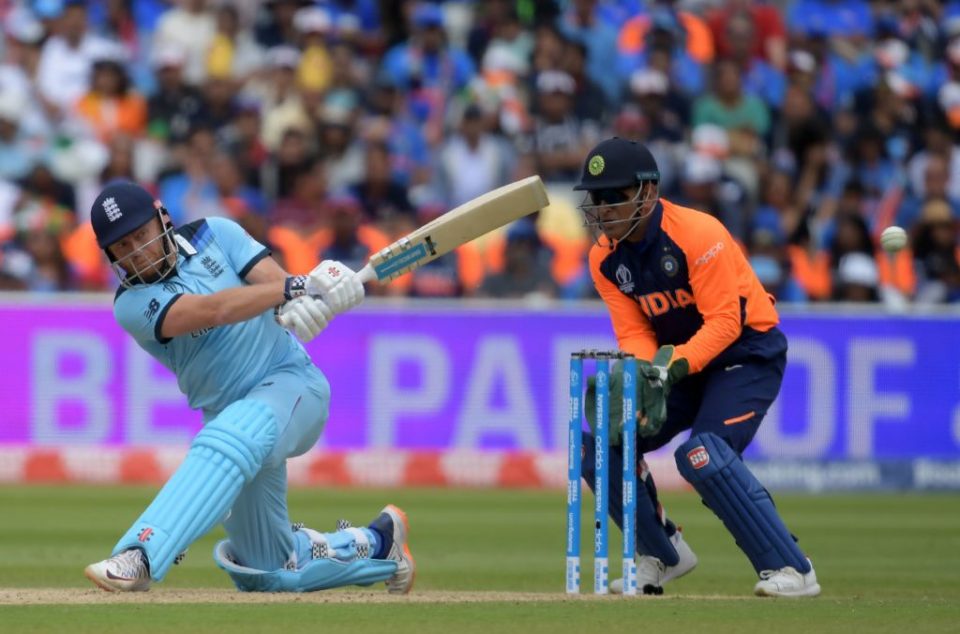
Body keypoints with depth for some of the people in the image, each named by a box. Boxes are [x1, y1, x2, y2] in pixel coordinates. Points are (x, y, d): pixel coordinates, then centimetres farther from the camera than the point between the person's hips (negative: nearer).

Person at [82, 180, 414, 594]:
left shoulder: (214, 235, 1)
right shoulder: (132, 305, -7)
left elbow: (277, 282, -11)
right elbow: (212, 310, -22)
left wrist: (307, 303, -35)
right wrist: (295, 287, -31)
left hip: (292, 382, -3)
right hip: (232, 415, 3)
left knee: (228, 439, -38)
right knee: (272, 574, 6)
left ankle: (140, 554, -46)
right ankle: (377, 543, 31)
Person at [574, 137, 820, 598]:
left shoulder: (698, 234, -25)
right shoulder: (605, 258, -3)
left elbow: (724, 323, -26)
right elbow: (633, 333, -6)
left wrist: (673, 366, -39)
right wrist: (644, 373, -28)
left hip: (747, 354, -7)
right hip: (680, 361, 7)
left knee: (702, 453, -30)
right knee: (600, 445, -5)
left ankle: (791, 570, -26)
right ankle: (663, 554, 15)